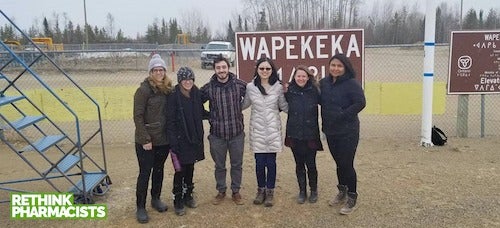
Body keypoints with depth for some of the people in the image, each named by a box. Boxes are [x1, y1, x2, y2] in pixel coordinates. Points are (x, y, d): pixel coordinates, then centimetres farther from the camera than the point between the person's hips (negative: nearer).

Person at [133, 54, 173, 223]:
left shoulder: (168, 89, 4)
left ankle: (156, 199, 36)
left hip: (163, 139, 6)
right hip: (146, 141, -5)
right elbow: (138, 116, -15)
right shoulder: (144, 90, -14)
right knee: (145, 173, 3)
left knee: (159, 170, 18)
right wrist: (145, 139, -17)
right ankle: (140, 207, 17)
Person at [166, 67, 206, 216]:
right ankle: (178, 201, 20)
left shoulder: (196, 94, 0)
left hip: (194, 139, 5)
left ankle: (188, 196, 34)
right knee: (180, 171, 3)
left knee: (190, 169, 16)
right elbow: (170, 122, -14)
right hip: (180, 140, -4)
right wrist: (173, 144, -17)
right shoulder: (174, 97, -14)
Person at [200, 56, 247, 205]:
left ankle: (236, 192, 32)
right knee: (219, 165, 15)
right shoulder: (208, 88, -7)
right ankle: (221, 191, 35)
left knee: (237, 165, 13)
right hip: (217, 134, 0)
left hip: (237, 133, 0)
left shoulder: (240, 85, -8)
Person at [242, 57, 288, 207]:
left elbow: (284, 107, 7)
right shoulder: (250, 87, -1)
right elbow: (244, 105, 13)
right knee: (259, 162, 5)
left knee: (271, 162, 5)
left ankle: (270, 192, 22)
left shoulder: (278, 87, -1)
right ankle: (261, 190, 27)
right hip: (257, 130, 0)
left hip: (273, 130, 0)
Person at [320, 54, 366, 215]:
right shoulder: (324, 83, 4)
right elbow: (320, 102, 13)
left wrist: (341, 115, -19)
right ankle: (342, 192, 35)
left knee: (347, 164, -1)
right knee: (339, 163, 17)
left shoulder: (352, 83, -12)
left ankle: (352, 198, 16)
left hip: (348, 132, -5)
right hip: (330, 131, 5)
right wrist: (325, 123, 1)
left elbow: (360, 103, -19)